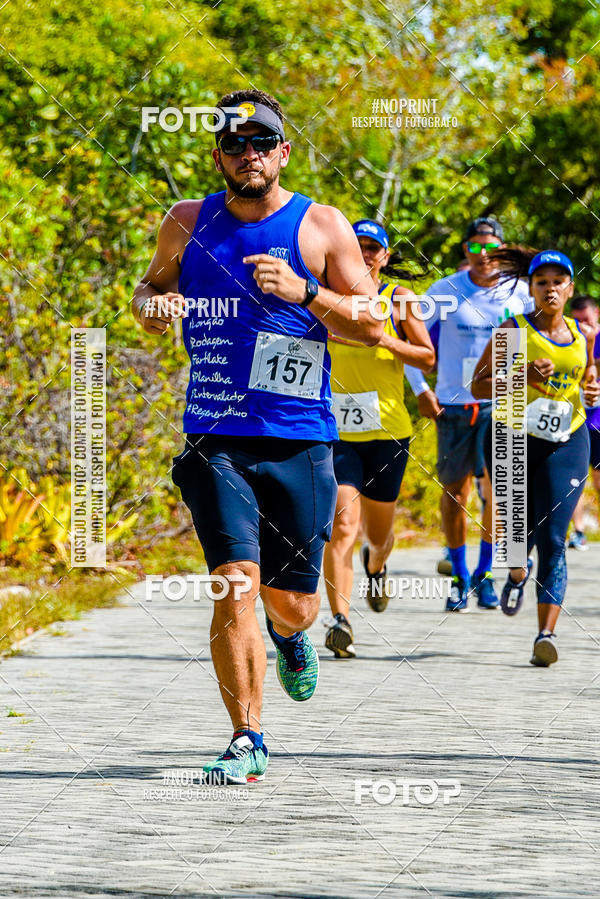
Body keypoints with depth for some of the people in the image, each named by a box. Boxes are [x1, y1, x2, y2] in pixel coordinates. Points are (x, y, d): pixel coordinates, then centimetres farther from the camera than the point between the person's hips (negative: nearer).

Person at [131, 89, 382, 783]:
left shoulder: (322, 227, 3)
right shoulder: (187, 224, 8)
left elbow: (371, 324, 1)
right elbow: (147, 293, 23)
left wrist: (305, 291, -15)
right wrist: (154, 306, -2)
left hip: (299, 441, 0)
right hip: (215, 440, 0)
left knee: (293, 601, 6)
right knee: (235, 585, -15)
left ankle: (289, 636, 45)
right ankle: (246, 741, -6)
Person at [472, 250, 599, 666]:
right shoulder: (514, 329, -2)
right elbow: (479, 384, -4)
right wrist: (522, 377, -19)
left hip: (566, 444, 1)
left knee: (552, 539, -11)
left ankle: (547, 634, -16)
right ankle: (517, 575, 40)